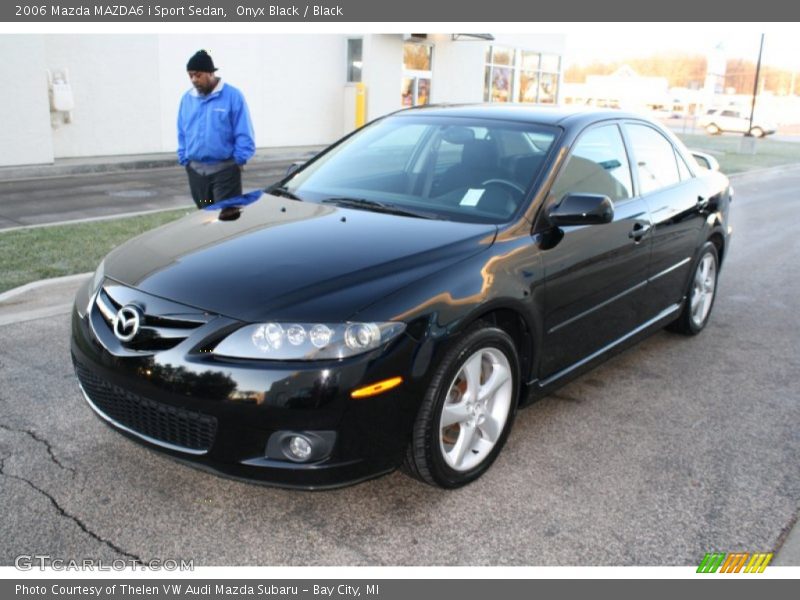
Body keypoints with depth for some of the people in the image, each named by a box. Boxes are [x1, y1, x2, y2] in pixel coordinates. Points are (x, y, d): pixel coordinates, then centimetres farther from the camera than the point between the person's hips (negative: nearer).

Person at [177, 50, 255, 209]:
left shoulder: (232, 96, -7)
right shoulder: (187, 99, 8)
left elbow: (244, 134, -7)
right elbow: (182, 134, 15)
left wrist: (239, 160, -9)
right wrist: (185, 158, 9)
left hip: (225, 170, -5)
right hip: (196, 171, 5)